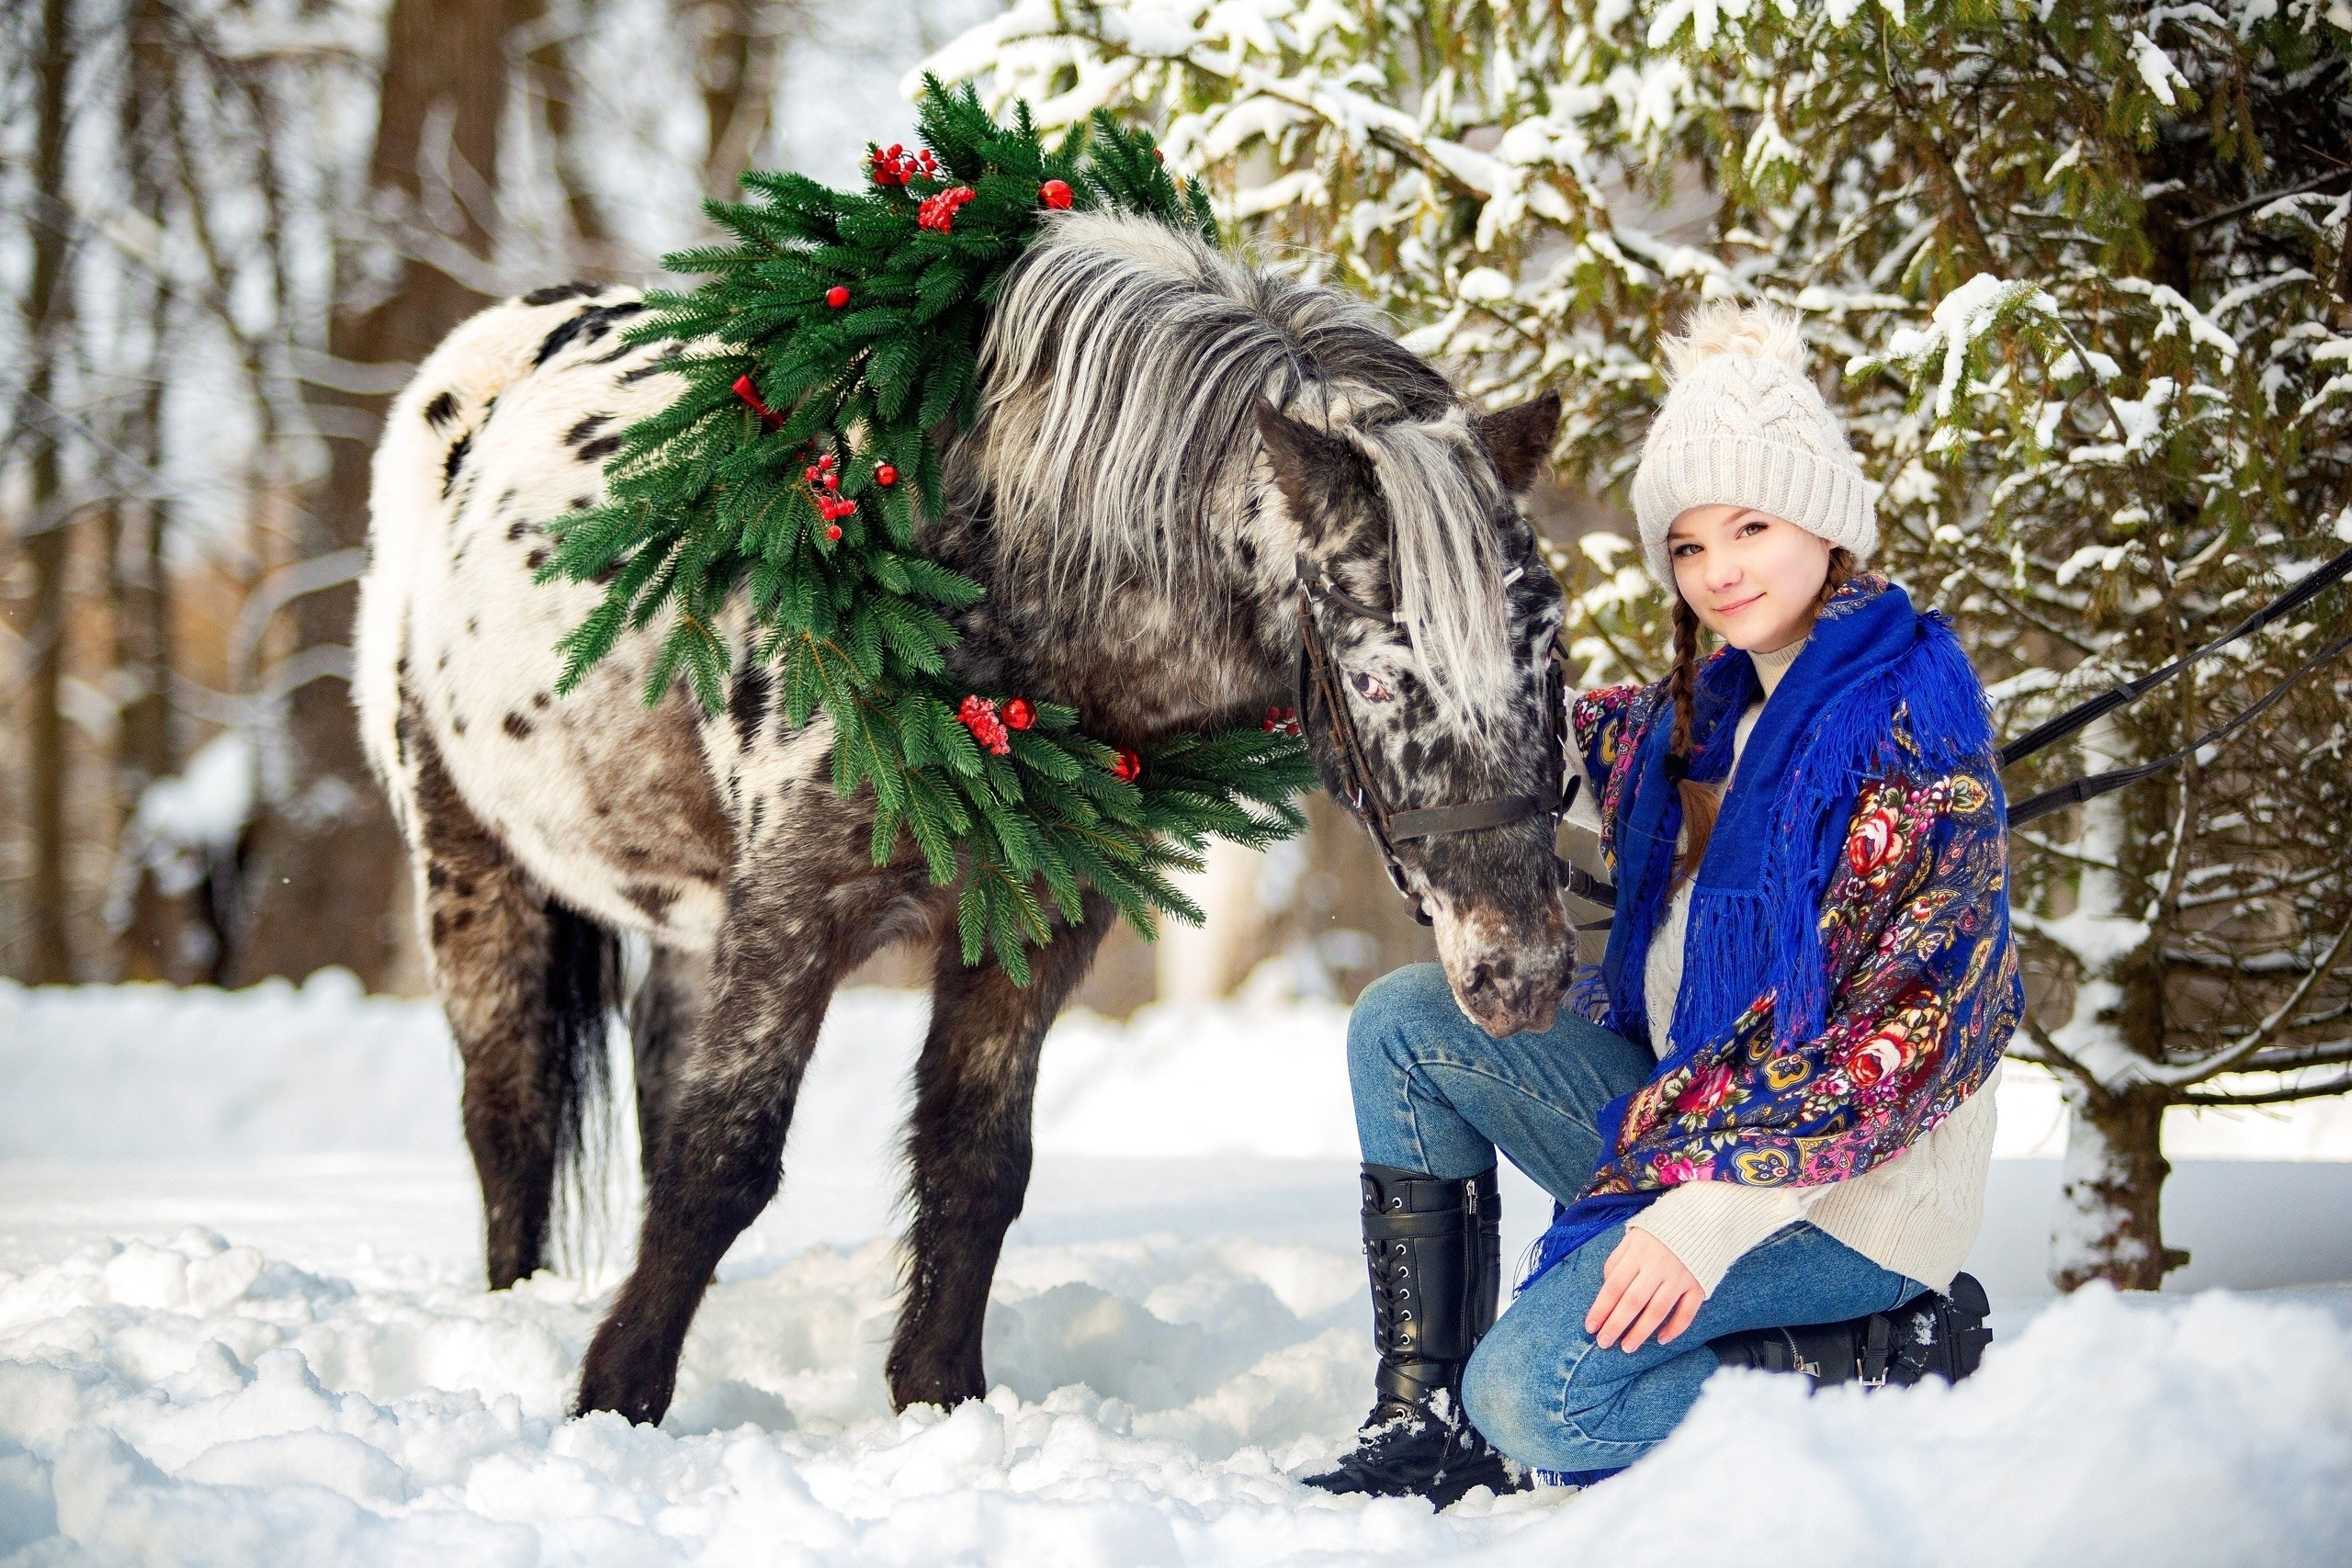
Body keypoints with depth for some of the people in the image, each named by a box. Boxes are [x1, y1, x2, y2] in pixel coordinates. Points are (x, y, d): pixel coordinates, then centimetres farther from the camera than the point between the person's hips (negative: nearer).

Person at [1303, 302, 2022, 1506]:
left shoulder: (1911, 718, -16)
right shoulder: (1708, 708, 9)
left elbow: (1920, 1020, -22)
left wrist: (1718, 1205, -26)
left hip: (1844, 1184, -9)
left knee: (1537, 1392, -24)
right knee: (1406, 1022, 2)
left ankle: (1904, 1353, -5)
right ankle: (1427, 1416, 2)